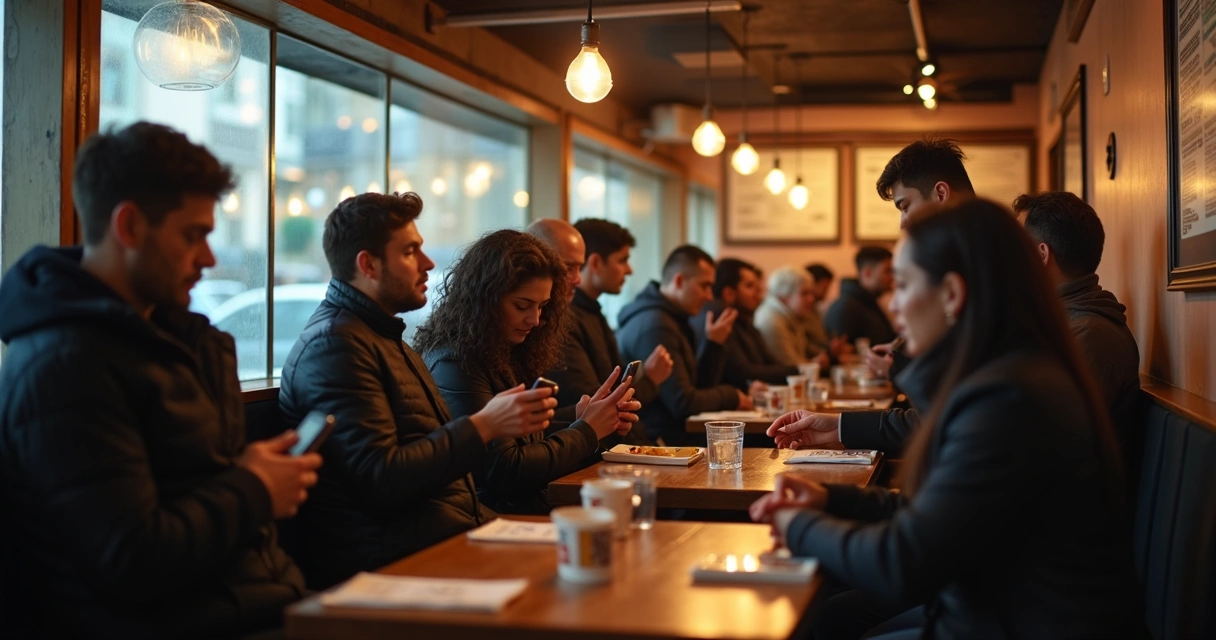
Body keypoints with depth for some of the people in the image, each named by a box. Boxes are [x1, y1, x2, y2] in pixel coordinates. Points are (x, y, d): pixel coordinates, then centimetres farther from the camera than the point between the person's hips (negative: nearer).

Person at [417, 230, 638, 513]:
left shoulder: (509, 356, 13)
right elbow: (504, 471, -16)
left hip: (531, 506, 8)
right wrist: (586, 431, -6)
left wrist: (584, 423, -2)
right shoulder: (455, 365, -13)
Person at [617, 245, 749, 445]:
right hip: (661, 441, -10)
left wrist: (714, 344, 6)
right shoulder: (655, 325, -17)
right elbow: (683, 404, -19)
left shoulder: (673, 320, 16)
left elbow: (699, 387, 17)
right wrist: (730, 396, -4)